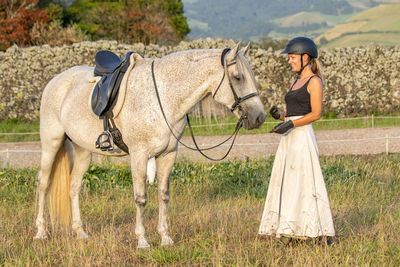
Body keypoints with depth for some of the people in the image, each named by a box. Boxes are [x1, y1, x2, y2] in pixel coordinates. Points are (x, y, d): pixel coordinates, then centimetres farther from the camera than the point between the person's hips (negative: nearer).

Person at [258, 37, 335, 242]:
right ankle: (290, 228, 11)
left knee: (305, 182, -10)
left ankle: (324, 232, -7)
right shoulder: (296, 82, 20)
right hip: (289, 139, 9)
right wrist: (279, 115, 1)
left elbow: (316, 113, -13)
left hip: (303, 136, -9)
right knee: (285, 182, 7)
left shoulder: (314, 81, -5)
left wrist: (291, 124, -20)